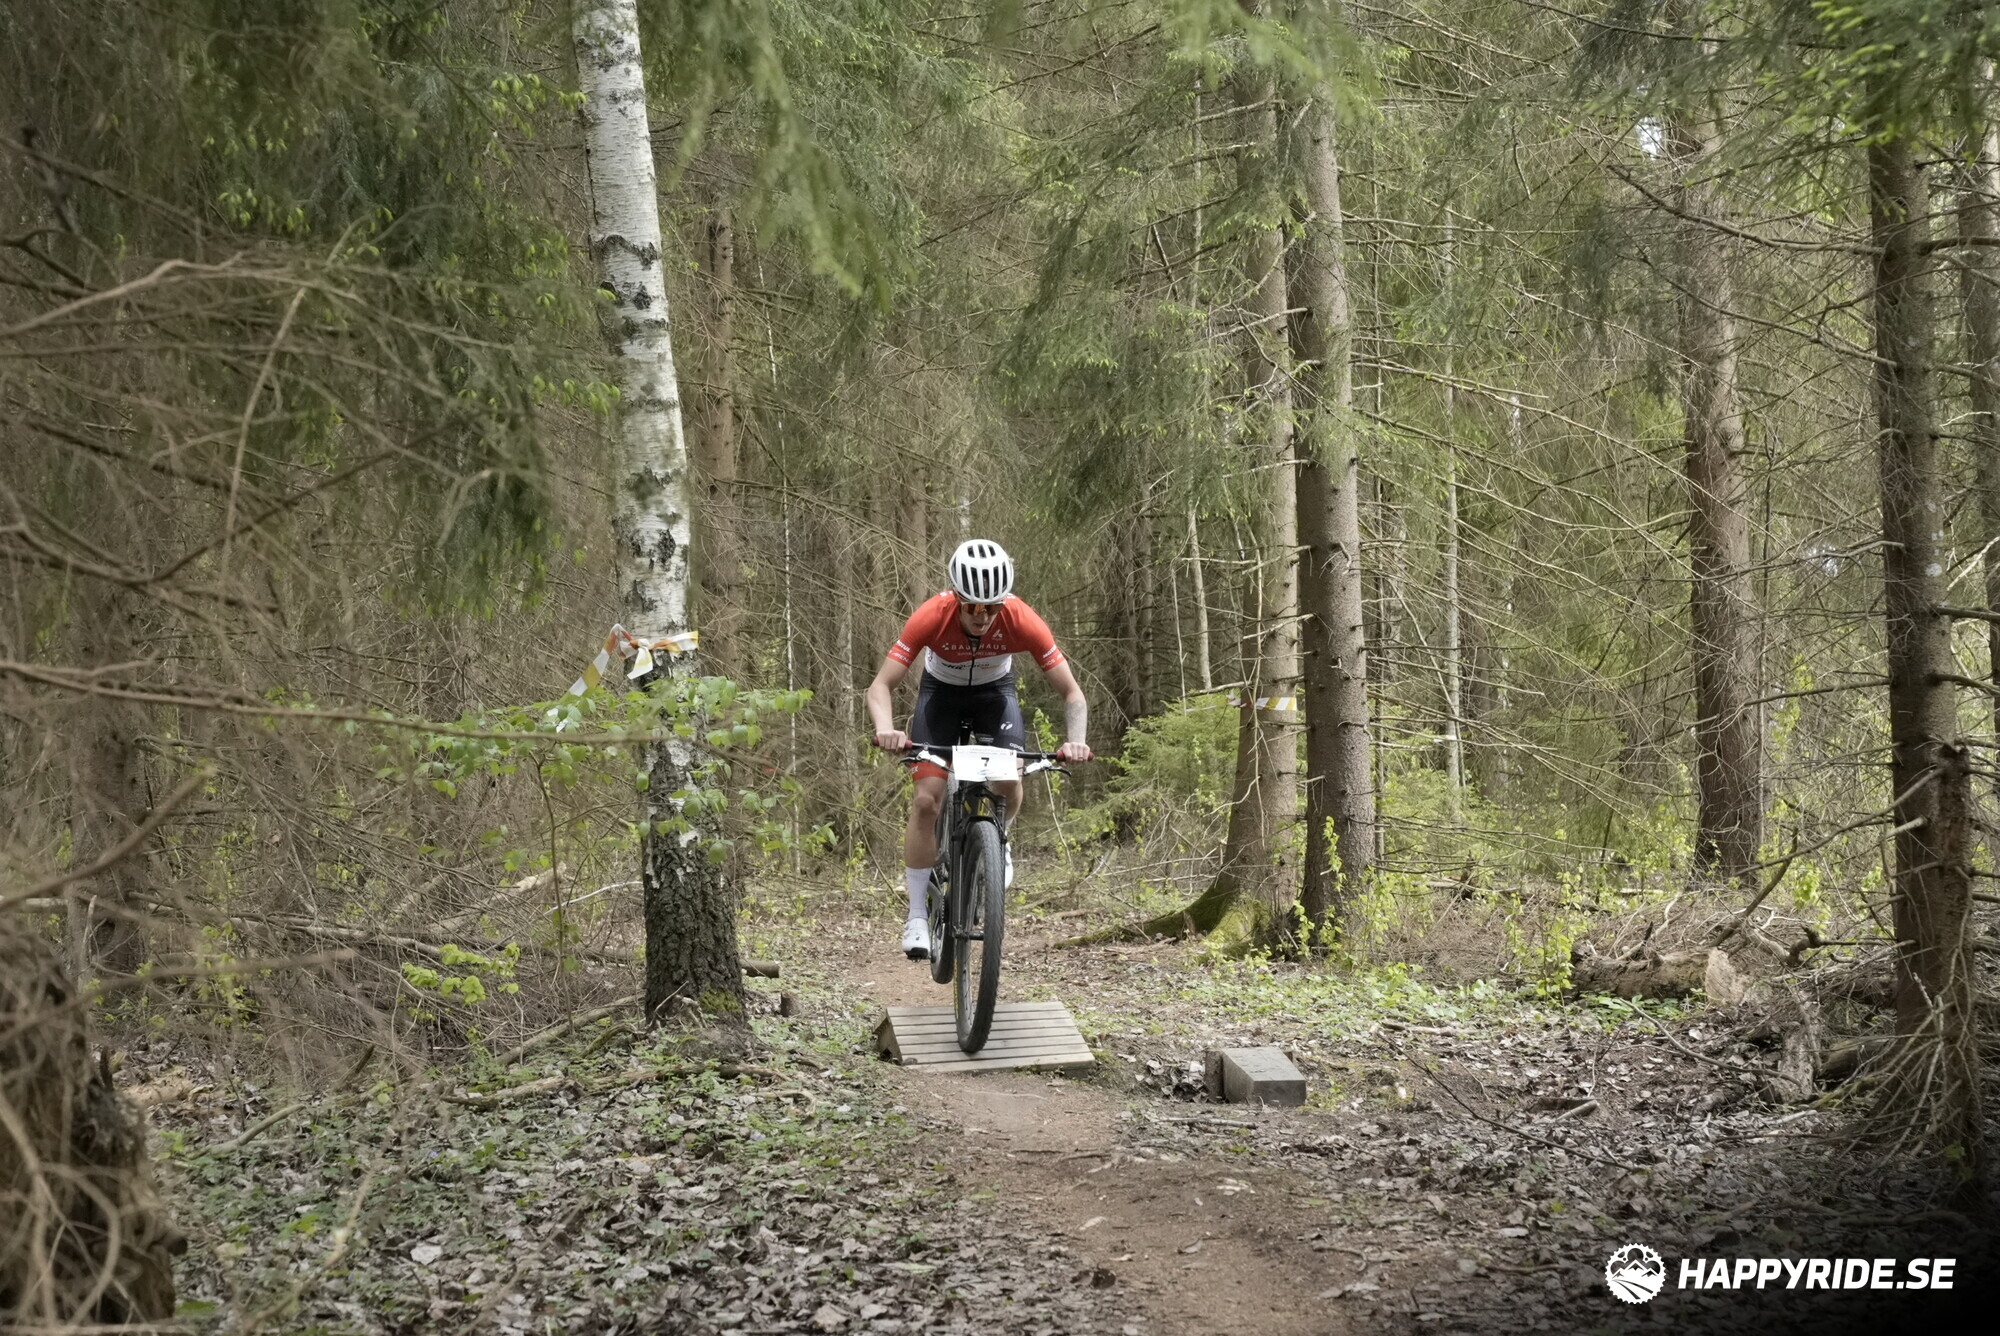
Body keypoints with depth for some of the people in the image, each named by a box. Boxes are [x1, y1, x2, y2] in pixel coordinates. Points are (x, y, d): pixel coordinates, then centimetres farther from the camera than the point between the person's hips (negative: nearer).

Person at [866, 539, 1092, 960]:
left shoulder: (1023, 622, -31)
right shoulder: (931, 617, -34)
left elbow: (1071, 693, -25)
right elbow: (880, 686, -31)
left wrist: (1075, 740, -44)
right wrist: (886, 729, -52)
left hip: (995, 692, 1)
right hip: (941, 692, -1)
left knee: (1009, 782, -22)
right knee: (926, 798, -17)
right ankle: (917, 916, -6)